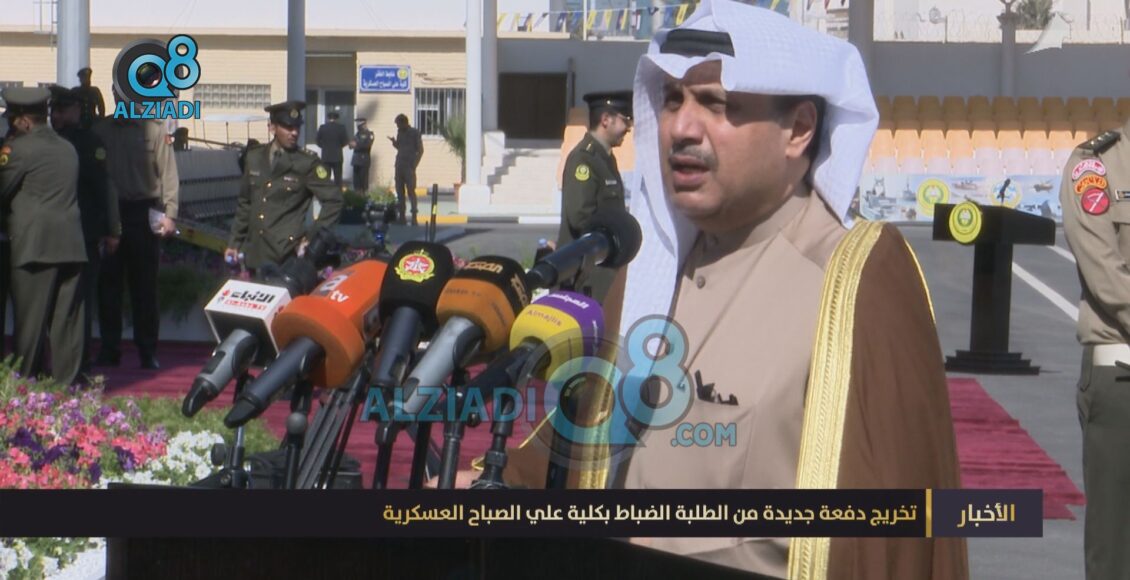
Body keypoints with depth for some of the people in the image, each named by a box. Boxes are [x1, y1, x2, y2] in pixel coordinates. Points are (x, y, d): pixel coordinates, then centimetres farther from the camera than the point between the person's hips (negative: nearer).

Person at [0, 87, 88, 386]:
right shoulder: (67, 148, 15)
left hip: (34, 244, -6)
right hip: (71, 244, 6)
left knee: (30, 317, -2)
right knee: (66, 317, 7)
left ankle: (26, 381, 1)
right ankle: (65, 380, 9)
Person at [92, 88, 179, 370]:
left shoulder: (154, 130, 2)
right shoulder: (100, 130, 7)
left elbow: (168, 173, -2)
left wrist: (169, 214, -10)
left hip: (143, 213, -2)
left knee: (145, 284, 2)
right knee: (108, 283, 4)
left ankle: (148, 352, 7)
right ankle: (109, 350, 11)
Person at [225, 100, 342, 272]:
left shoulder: (307, 163, -3)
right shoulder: (254, 158, 11)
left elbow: (334, 200, -2)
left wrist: (313, 235, -3)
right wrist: (235, 242, 17)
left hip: (288, 254, -4)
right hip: (255, 252, 4)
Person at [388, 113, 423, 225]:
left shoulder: (415, 132, -4)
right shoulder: (400, 132, 13)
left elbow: (420, 150, -3)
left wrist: (414, 165, -10)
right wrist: (394, 142, 0)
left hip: (409, 166, -6)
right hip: (399, 165, 6)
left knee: (411, 191, -8)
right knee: (400, 191, 5)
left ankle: (414, 217, -9)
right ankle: (402, 216, 10)